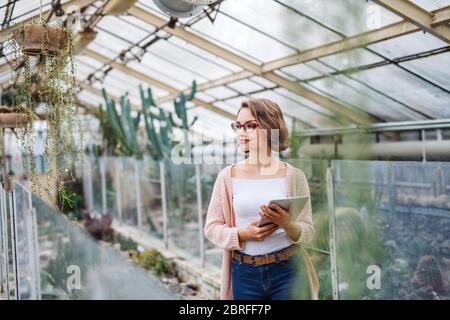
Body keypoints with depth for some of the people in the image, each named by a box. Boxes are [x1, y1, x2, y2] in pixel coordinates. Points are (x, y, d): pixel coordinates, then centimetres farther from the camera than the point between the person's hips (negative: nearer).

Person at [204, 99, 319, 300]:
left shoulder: (293, 175, -4)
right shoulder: (227, 176, -2)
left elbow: (308, 232, -2)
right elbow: (211, 227, 0)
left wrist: (287, 224, -22)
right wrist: (242, 234, -16)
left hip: (287, 270, -1)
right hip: (244, 273, 1)